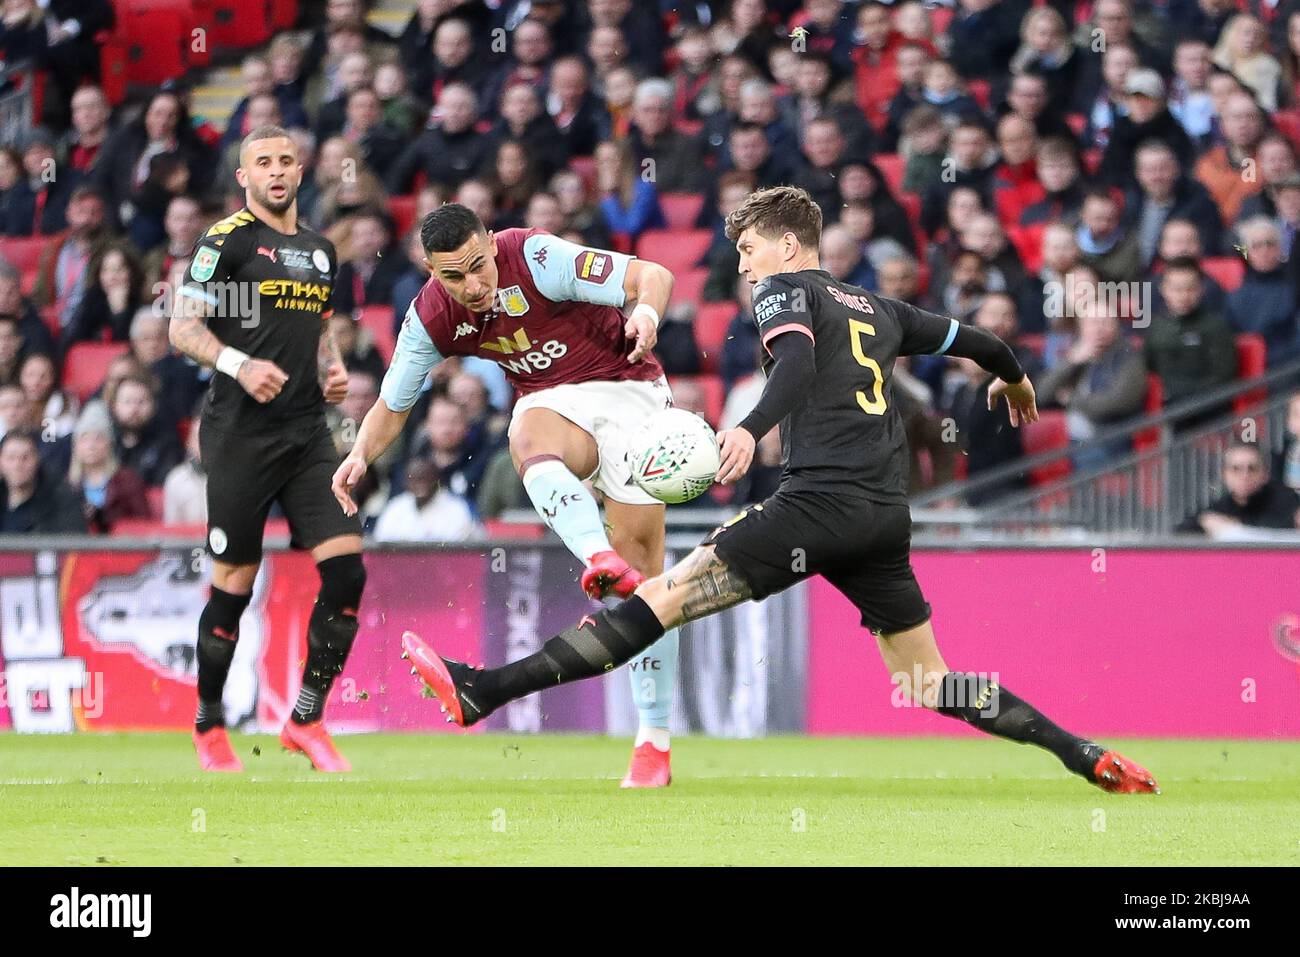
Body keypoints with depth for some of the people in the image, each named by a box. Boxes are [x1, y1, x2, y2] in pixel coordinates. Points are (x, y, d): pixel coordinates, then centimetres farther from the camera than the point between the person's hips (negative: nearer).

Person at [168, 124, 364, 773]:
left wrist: (333, 370, 10)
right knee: (234, 585, -2)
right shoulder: (227, 239, -3)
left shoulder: (320, 249, 17)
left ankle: (306, 720, 5)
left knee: (346, 569, -7)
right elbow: (182, 327, -7)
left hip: (307, 429, 6)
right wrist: (239, 364, -22)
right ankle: (208, 727, 16)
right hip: (241, 433, -6)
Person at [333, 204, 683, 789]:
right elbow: (393, 404, 6)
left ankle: (654, 742, -5)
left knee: (642, 559, -11)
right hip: (551, 402, 3)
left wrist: (647, 311, -45)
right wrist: (362, 455, -14)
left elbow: (652, 275, -22)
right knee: (528, 437, -37)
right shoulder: (431, 318, -7)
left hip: (626, 385, -3)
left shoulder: (536, 258, -22)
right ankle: (600, 560, -57)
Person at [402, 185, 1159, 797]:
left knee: (666, 595, -14)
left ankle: (481, 693, -20)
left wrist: (752, 428, -33)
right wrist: (1014, 380, 57)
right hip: (888, 516, 7)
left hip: (820, 501, -7)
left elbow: (797, 364, -15)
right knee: (927, 684, 16)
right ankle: (1089, 757, 8)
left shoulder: (785, 289, 7)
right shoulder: (876, 309, 25)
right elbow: (976, 342, 34)